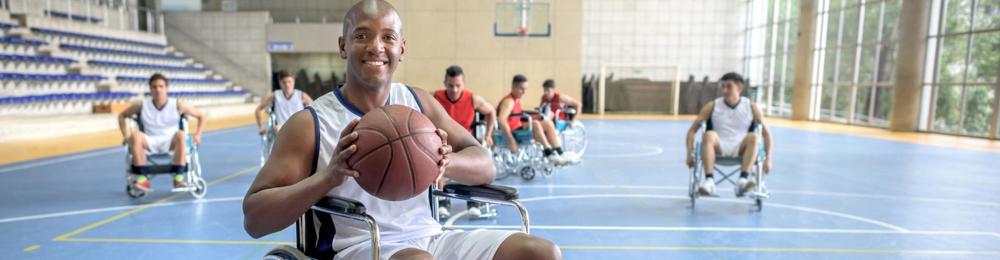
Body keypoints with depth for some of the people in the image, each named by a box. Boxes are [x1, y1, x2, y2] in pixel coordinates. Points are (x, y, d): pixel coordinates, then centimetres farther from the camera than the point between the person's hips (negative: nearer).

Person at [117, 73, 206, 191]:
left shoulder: (178, 105, 0)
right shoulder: (141, 105, 5)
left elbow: (201, 116, 9)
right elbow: (122, 116, 21)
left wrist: (197, 134, -3)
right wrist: (126, 136, 8)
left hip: (170, 143, -2)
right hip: (149, 143, 2)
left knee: (180, 134, -36)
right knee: (135, 135, -31)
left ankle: (179, 177, -36)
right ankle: (143, 178, -31)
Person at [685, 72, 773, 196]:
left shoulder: (751, 107, 6)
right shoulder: (712, 106, 5)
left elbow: (766, 133, 9)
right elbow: (692, 130, 3)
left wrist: (768, 158, -2)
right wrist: (689, 154, -7)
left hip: (740, 150, 1)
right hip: (718, 148, 0)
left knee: (753, 137, -28)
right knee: (709, 135, -31)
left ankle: (743, 180, -41)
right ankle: (709, 180, -42)